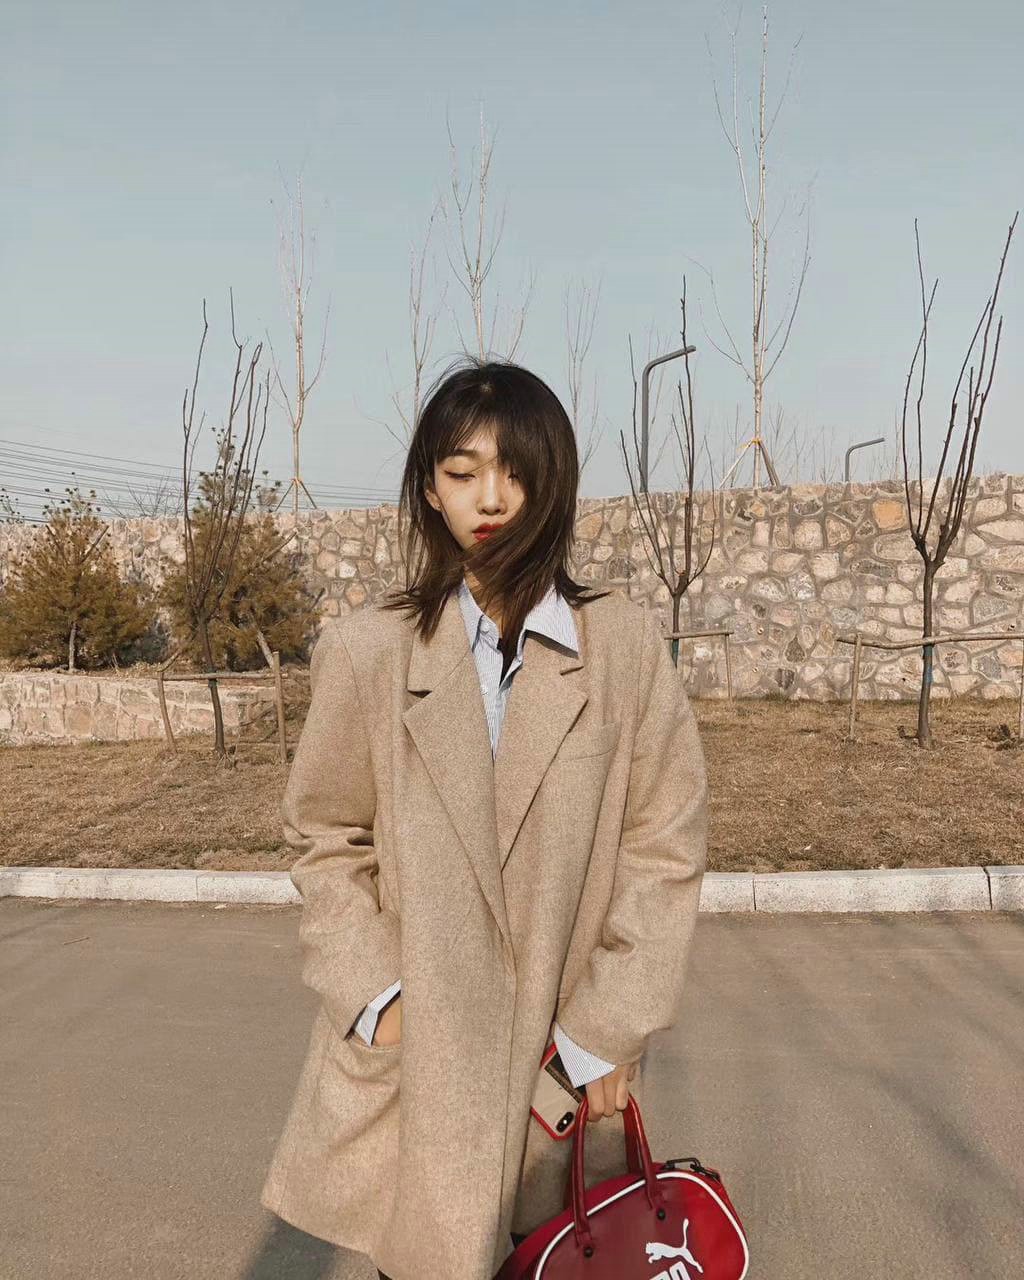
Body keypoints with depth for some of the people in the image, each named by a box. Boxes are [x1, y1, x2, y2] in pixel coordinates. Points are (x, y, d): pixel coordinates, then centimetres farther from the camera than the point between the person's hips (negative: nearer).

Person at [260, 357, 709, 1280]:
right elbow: (326, 837, 3)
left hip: (566, 1063, 0)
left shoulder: (627, 645, -7)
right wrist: (371, 993, -7)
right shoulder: (366, 652, -6)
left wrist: (610, 1030, -5)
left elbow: (667, 845, -3)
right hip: (413, 1057, 0)